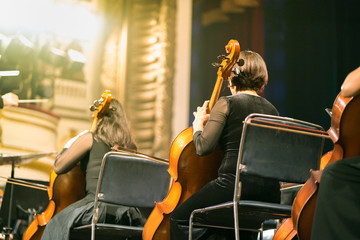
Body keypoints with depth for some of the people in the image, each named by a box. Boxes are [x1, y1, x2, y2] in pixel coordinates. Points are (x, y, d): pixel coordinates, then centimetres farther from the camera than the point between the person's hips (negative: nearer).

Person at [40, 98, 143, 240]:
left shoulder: (90, 138, 1)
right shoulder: (130, 145, 14)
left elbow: (58, 167, 3)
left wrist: (69, 145, 21)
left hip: (98, 203, -5)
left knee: (57, 224, 9)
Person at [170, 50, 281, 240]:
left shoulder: (227, 104, -3)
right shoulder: (272, 110, 15)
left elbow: (203, 146, -12)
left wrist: (198, 123, 9)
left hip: (235, 181, -7)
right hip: (269, 194, 7)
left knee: (180, 219, 9)